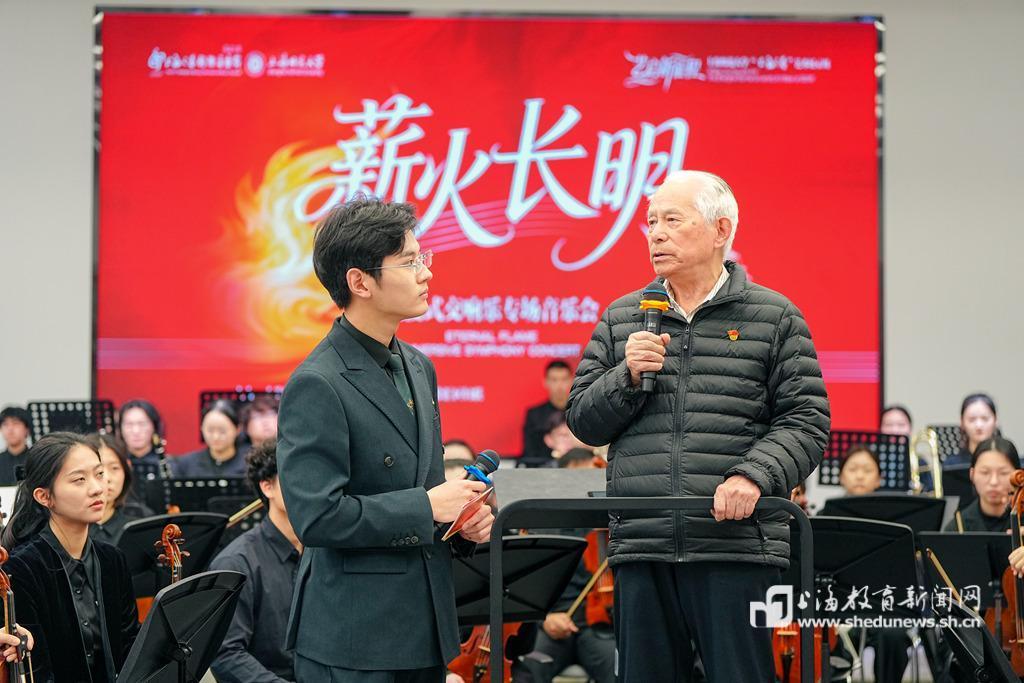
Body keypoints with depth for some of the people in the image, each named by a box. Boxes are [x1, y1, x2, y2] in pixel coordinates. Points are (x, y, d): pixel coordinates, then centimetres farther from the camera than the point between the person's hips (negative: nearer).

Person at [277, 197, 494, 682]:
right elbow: (316, 518, -23)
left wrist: (462, 522, 3)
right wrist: (426, 507, -17)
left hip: (426, 626, 8)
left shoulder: (419, 368, 12)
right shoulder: (316, 386, -15)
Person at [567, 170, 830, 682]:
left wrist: (754, 475, -17)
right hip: (640, 547, 3)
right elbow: (583, 422, 12)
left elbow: (806, 421, -1)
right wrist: (627, 376, -6)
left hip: (737, 547, -3)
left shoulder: (775, 318, 6)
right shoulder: (621, 320, 16)